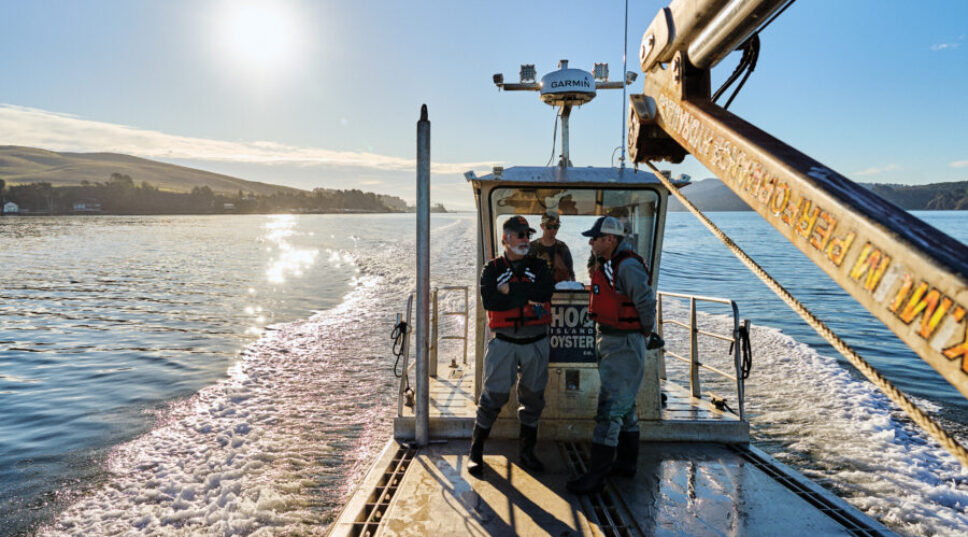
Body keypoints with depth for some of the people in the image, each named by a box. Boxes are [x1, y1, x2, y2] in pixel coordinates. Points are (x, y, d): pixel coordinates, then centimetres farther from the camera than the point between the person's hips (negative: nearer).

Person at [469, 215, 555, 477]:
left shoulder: (539, 266, 7)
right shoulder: (492, 269, 2)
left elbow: (546, 291, -14)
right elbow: (489, 301, -16)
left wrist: (510, 289, -14)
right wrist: (528, 296, -17)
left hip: (535, 343, 3)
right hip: (503, 342, -2)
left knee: (533, 398, 10)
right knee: (493, 397, -3)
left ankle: (526, 452, 26)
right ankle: (476, 452, 12)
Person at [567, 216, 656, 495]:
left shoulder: (628, 266, -20)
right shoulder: (607, 264, 10)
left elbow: (646, 301, -24)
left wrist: (646, 331, -8)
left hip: (624, 345, -10)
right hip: (608, 341, 10)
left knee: (610, 408, -7)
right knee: (624, 404, 19)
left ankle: (596, 475, -2)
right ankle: (626, 462, 33)